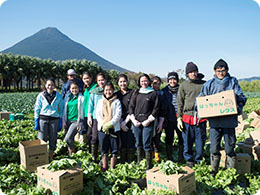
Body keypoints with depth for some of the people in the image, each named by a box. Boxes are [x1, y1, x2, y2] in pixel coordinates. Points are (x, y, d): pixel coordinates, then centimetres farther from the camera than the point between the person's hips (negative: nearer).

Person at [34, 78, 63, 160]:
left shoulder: (58, 96, 3)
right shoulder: (41, 96, 1)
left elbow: (61, 109, 8)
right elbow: (37, 109, 4)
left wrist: (60, 122, 4)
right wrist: (36, 121, -2)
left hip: (54, 119, 1)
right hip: (43, 119, -1)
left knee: (53, 139, 8)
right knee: (42, 139, -1)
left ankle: (50, 158, 22)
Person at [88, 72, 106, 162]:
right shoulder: (94, 92, 6)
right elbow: (90, 105, 9)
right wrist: (89, 116, 2)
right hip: (96, 118, 0)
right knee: (95, 138, 0)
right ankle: (94, 158, 12)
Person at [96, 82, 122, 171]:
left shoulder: (116, 102, 3)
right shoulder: (100, 101, 11)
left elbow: (118, 115, -4)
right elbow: (98, 115, 7)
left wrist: (109, 124, -15)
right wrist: (103, 125, -9)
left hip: (114, 128, -2)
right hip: (102, 128, 2)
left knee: (114, 149, 1)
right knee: (104, 149, 7)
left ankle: (112, 168, 11)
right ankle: (104, 167, 17)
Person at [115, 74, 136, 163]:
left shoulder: (132, 93, 1)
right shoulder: (116, 94, 10)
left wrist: (125, 121, -9)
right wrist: (121, 123, -6)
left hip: (130, 121, -2)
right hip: (121, 123, 2)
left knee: (131, 142, -2)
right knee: (123, 143, 2)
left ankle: (130, 162, 9)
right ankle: (122, 163, 12)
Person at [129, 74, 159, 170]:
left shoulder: (153, 93, 2)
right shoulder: (136, 93, 12)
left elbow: (156, 108, -1)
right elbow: (131, 106, 10)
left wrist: (148, 120, -8)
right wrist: (133, 119, -1)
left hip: (147, 123, -4)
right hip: (136, 122, 4)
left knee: (146, 144, -5)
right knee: (138, 143, 11)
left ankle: (149, 165, 3)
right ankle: (138, 162, 23)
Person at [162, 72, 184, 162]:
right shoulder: (164, 91, 4)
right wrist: (163, 119, -1)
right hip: (169, 120, 0)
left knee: (182, 138, 5)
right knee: (169, 139, 8)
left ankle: (181, 157, 19)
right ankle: (169, 158, 20)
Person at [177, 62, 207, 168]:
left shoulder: (204, 84, 6)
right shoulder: (183, 85, 5)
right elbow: (179, 103, 6)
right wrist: (179, 118, 1)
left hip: (201, 117, 1)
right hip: (187, 117, 0)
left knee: (200, 141, 7)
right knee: (187, 141, 6)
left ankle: (199, 161, 23)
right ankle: (189, 160, 22)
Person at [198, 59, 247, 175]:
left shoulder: (233, 82, 5)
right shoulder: (209, 84, 6)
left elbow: (241, 98, 3)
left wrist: (239, 107, -16)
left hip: (229, 120, 0)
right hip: (214, 121, 1)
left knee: (230, 147, 9)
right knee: (214, 148, 5)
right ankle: (214, 170, 23)